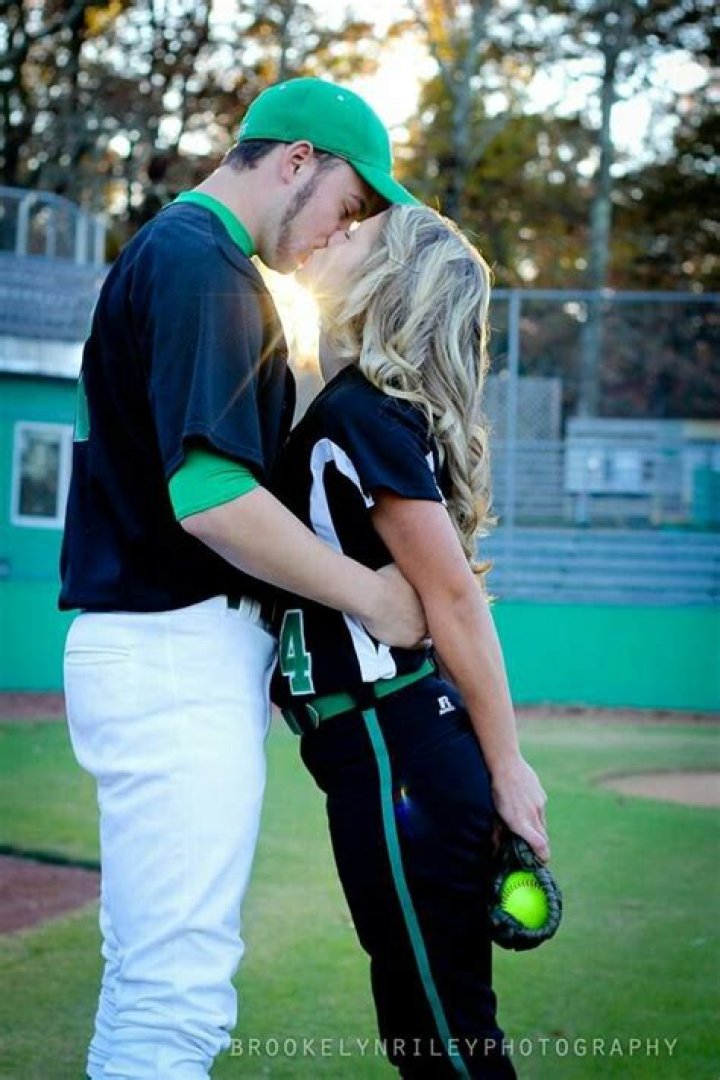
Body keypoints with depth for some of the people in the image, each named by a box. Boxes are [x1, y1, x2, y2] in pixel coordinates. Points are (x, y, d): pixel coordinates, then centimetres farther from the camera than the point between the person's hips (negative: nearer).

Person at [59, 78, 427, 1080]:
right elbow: (209, 493, -22)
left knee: (148, 977, 16)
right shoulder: (199, 260, -12)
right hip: (177, 657, -11)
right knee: (180, 988, -10)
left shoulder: (174, 253, 20)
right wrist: (368, 593, -11)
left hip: (167, 650, 11)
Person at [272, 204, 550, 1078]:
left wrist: (507, 767, -13)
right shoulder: (358, 405, 12)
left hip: (397, 756, -9)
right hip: (402, 745, 9)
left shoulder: (357, 413, -15)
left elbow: (454, 594, -16)